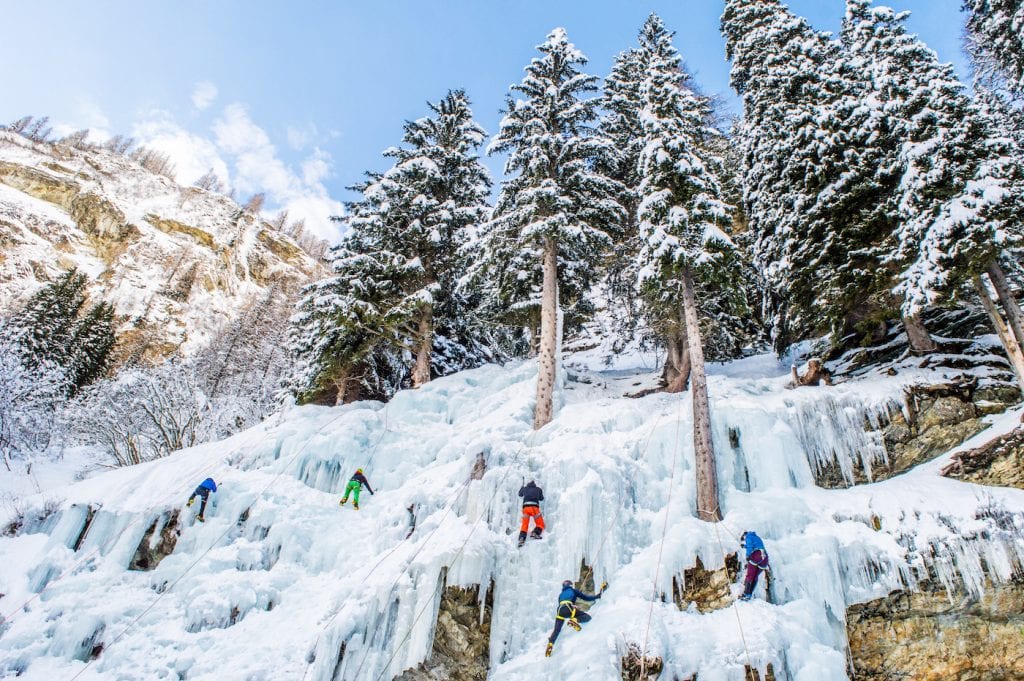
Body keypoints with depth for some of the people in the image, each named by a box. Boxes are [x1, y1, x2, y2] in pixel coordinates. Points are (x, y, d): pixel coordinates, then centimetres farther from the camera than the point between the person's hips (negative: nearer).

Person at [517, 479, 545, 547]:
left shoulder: (525, 488, 24)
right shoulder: (538, 489, 21)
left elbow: (520, 494, 44)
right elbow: (541, 498, 36)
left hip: (525, 507, 2)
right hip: (534, 507, -2)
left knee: (524, 525, 2)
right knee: (540, 524, 5)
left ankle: (522, 538, -19)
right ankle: (535, 532, -23)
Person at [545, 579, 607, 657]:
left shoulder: (561, 595, 36)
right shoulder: (573, 590, 25)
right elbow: (586, 598, 22)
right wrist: (598, 595, 30)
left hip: (560, 611, 4)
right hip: (569, 608, -4)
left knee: (556, 630, 8)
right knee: (587, 617, 0)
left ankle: (550, 644, -18)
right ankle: (574, 620, -28)